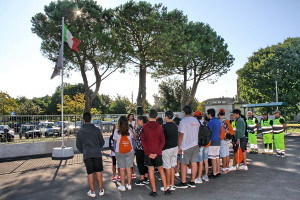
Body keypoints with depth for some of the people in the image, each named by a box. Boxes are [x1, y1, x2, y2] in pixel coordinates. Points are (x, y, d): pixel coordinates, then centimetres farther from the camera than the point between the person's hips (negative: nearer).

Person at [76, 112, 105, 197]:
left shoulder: (80, 131, 0)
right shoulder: (96, 130, -3)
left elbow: (78, 145, 7)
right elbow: (102, 142, 5)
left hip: (87, 155, 0)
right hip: (97, 153, 0)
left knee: (90, 174, 7)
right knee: (98, 172, 8)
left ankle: (92, 192, 15)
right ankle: (101, 190, 16)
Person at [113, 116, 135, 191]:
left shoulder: (117, 131, -12)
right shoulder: (130, 130, -6)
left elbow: (115, 140, 3)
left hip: (119, 152, -2)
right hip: (130, 151, 2)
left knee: (122, 169, 7)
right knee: (128, 168, 11)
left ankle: (122, 186, 14)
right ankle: (129, 185, 21)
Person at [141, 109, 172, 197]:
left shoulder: (144, 127, -5)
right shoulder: (159, 127, -3)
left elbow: (143, 141, -7)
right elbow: (162, 141, -6)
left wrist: (148, 152, -6)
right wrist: (157, 152, -6)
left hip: (148, 153, -1)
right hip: (158, 152, 1)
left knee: (151, 171, 6)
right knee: (161, 169, 14)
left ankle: (154, 191, 11)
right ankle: (165, 189, 18)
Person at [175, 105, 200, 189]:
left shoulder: (183, 121, -13)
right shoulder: (196, 121, 6)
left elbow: (181, 135, -13)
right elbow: (197, 133, 11)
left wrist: (179, 147, -7)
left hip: (186, 146, -6)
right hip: (195, 145, 6)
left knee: (183, 164, 4)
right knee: (194, 163, 10)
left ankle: (183, 182, 12)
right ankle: (192, 182, 19)